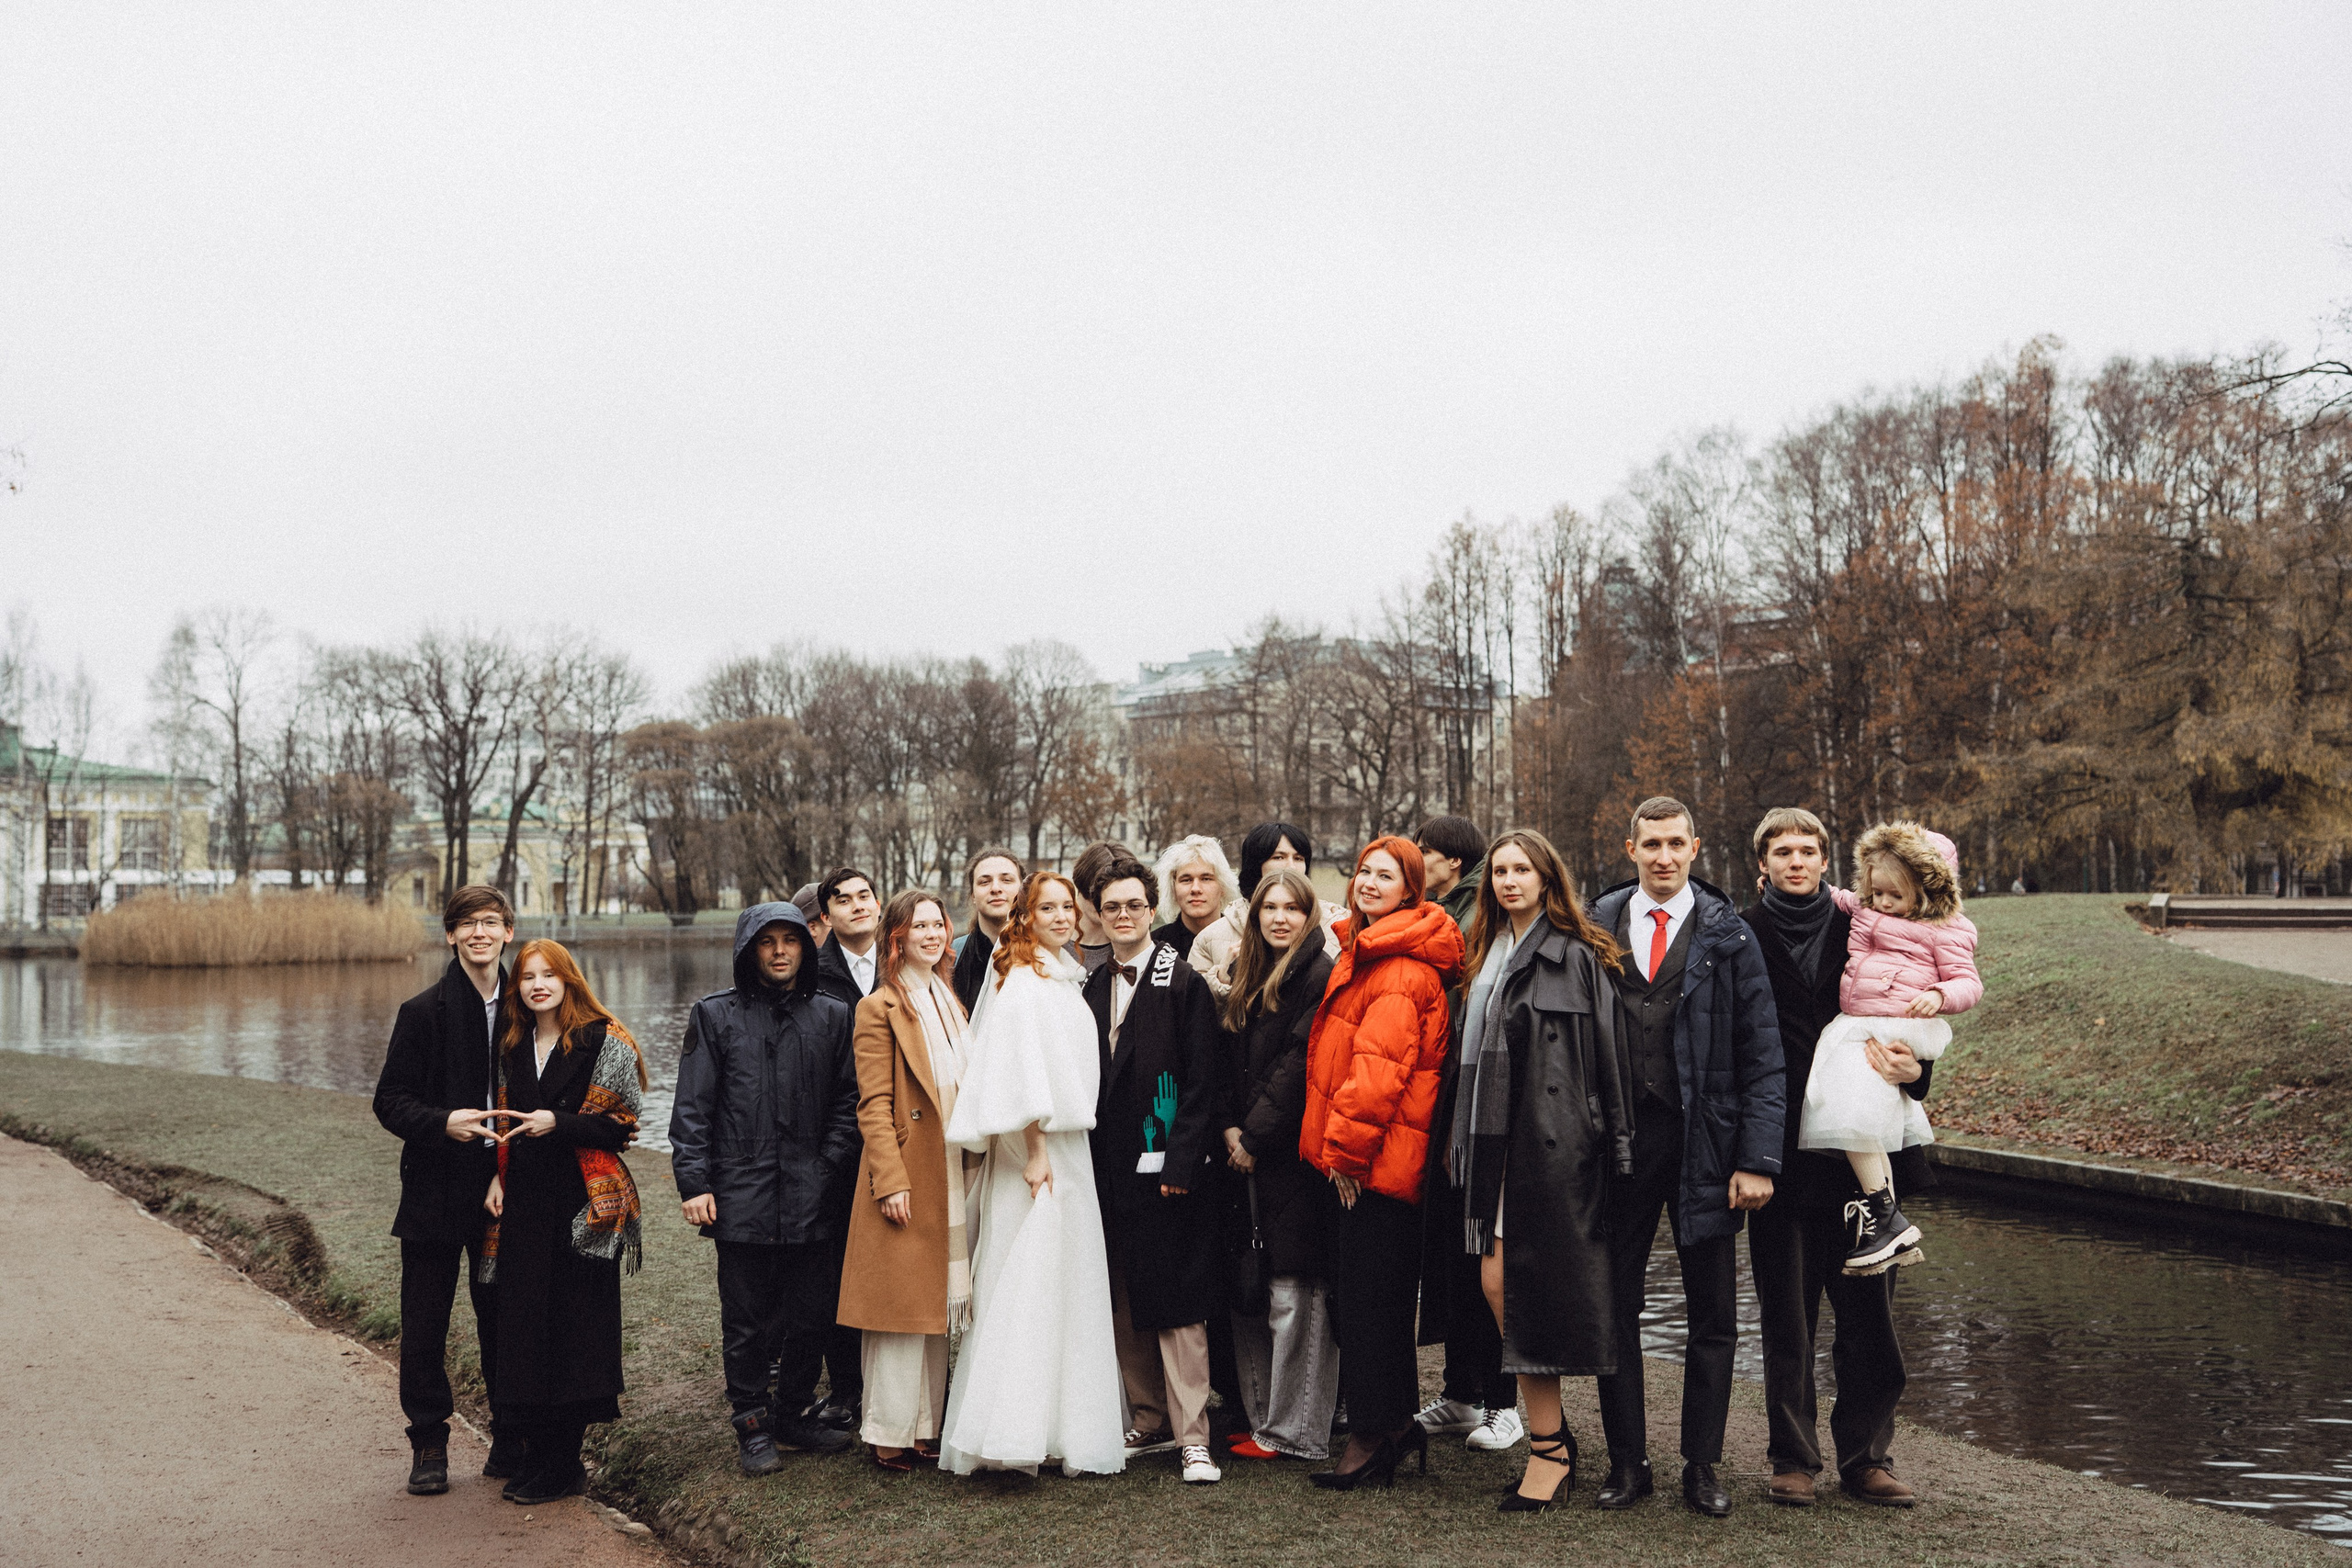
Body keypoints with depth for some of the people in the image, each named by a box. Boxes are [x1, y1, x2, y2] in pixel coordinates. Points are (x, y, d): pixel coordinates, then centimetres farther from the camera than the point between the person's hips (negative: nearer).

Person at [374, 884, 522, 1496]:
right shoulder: (423, 1012, -3)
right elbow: (390, 1102, -4)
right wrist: (443, 1123, -22)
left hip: (503, 1186, 2)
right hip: (435, 1189, -2)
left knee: (504, 1319, 8)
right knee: (424, 1325, 5)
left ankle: (510, 1442, 20)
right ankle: (429, 1444, 19)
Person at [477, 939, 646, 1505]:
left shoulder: (604, 1041, -5)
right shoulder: (513, 1044, 14)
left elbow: (623, 1123, -7)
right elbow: (507, 1119, 20)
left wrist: (559, 1123, -17)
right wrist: (498, 1175, 7)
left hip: (585, 1203, -6)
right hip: (524, 1202, 6)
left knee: (574, 1324, -2)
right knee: (523, 1324, 6)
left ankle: (563, 1466, 7)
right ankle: (540, 1453, 17)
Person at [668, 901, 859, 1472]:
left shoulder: (832, 1016, 9)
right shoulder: (716, 1014, 4)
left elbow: (849, 1102, 10)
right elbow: (692, 1108, 1)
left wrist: (829, 1168, -1)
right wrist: (693, 1183, -6)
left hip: (812, 1200, 2)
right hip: (741, 1197, -2)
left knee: (813, 1313, 7)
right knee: (746, 1321, 5)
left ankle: (793, 1413, 26)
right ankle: (752, 1426, 20)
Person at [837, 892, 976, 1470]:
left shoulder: (952, 1003, 15)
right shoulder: (880, 1008, -6)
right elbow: (873, 1106, -11)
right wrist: (891, 1181, -18)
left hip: (953, 1178, 7)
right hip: (908, 1177, -7)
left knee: (939, 1303, 10)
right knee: (902, 1306, -3)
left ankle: (928, 1426, 18)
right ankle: (890, 1433, 6)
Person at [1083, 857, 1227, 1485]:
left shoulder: (1184, 985, -5)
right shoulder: (1093, 989, 12)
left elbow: (1201, 1081, -10)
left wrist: (1181, 1162, -16)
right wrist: (1089, 1159, 8)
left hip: (1165, 1167, -6)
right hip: (1109, 1168, 6)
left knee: (1176, 1306, -4)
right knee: (1124, 1306, 11)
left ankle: (1192, 1436, 3)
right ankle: (1151, 1422, 23)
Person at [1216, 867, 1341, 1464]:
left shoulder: (1321, 976, -9)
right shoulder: (1247, 977, 16)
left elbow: (1301, 1064, -14)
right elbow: (1230, 1055, 14)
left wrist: (1255, 1136, -12)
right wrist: (1230, 1126, 0)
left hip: (1294, 1152, -8)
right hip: (1246, 1150, 8)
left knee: (1293, 1294, -3)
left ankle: (1293, 1432, 6)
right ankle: (1258, 1415, 21)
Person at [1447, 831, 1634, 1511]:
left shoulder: (1576, 956, -4)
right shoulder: (1487, 956, 17)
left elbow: (1607, 1055, -6)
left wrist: (1615, 1145, -10)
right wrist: (1462, 1138, 14)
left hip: (1550, 1141, -7)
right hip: (1493, 1139, 7)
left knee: (1530, 1285, -5)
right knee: (1497, 1284, 4)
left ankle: (1548, 1450, 6)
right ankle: (1554, 1435, 17)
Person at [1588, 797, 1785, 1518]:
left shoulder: (1728, 935, 1)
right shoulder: (1597, 927, 4)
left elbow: (1761, 1054, -1)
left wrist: (1757, 1159, -9)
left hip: (1703, 1143, -1)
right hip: (1618, 1139, 1)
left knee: (1713, 1316, 7)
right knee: (1615, 1306, 7)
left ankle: (1702, 1465, 20)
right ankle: (1626, 1462, 20)